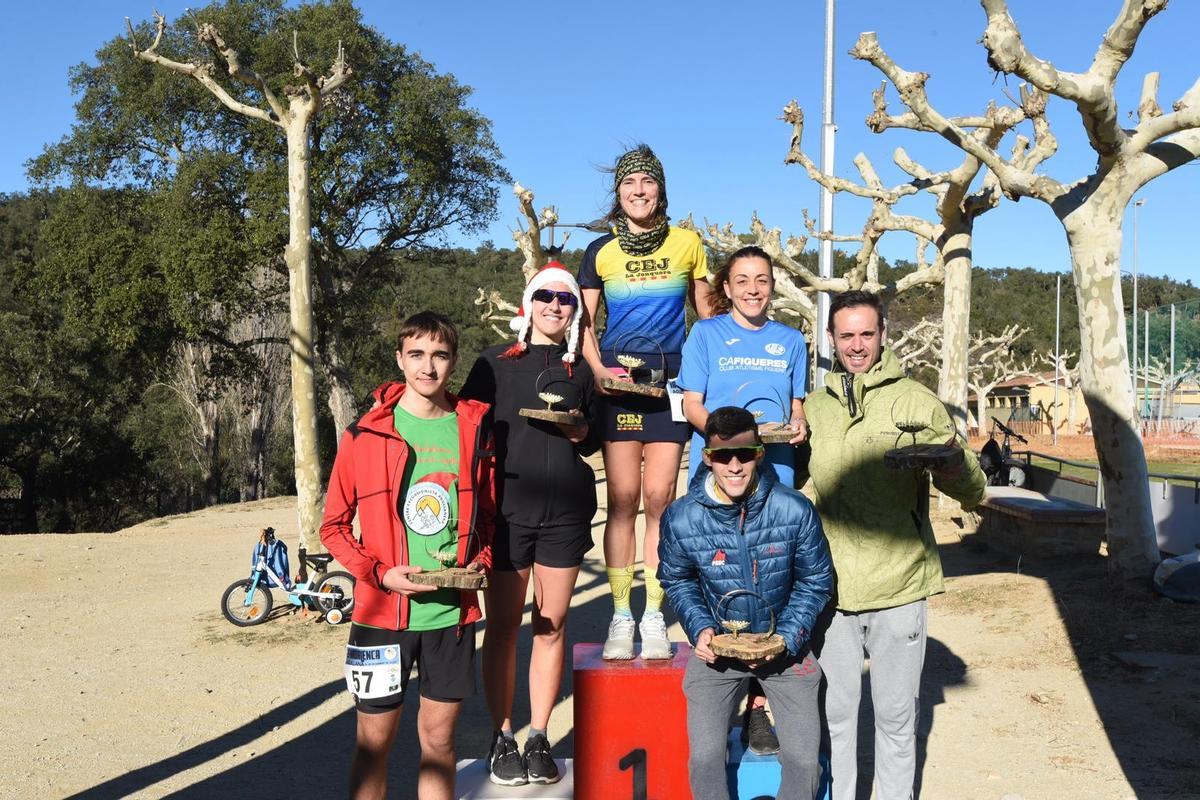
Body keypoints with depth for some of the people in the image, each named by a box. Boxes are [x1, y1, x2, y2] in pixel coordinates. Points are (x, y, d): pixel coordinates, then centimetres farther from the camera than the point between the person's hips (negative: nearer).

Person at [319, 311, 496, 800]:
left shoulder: (473, 430, 3)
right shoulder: (365, 435, -4)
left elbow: (488, 513, 14)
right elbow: (334, 526, 0)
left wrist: (481, 562, -5)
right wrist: (382, 573, -14)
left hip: (452, 612, 2)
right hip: (382, 612, -2)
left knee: (439, 737, 13)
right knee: (374, 741, 8)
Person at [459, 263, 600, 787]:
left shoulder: (581, 371, 13)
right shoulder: (494, 364, 6)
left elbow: (595, 441, 16)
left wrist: (580, 433, -6)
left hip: (565, 511, 2)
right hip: (506, 508, -2)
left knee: (552, 624, 4)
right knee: (503, 625, 2)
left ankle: (539, 738, 14)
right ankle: (502, 738, 13)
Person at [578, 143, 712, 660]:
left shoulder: (687, 243, 6)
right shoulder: (601, 251, 6)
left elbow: (705, 313, 14)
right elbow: (584, 322, 11)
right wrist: (598, 369, -7)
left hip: (671, 382, 0)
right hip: (618, 383, 0)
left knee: (659, 498, -1)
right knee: (622, 499, -1)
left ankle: (653, 617, 8)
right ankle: (620, 617, 6)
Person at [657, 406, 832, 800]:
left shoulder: (795, 510, -18)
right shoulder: (681, 518, -15)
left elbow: (816, 580, -2)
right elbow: (675, 580, 5)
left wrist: (787, 637, -13)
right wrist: (701, 628, -11)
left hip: (784, 644, 0)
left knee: (804, 760, -7)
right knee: (704, 759, -13)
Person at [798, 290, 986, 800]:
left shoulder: (916, 402, -2)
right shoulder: (813, 407, 8)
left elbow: (972, 491, -7)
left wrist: (949, 465, -27)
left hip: (898, 585, -2)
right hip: (830, 586, 3)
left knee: (895, 715, 9)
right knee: (836, 711, 12)